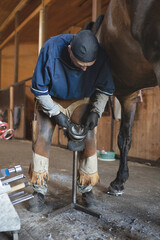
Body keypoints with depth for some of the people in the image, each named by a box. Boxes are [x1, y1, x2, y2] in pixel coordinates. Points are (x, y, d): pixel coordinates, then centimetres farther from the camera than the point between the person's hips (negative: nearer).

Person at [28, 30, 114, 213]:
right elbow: (38, 88, -18)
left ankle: (86, 188, 4)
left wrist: (96, 111, -20)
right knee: (42, 137, -16)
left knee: (88, 137, -15)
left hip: (80, 101, 1)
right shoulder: (51, 48, -29)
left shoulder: (101, 56, -24)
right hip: (50, 101, -1)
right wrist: (55, 113, -22)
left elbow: (105, 89, -6)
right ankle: (39, 191, -1)